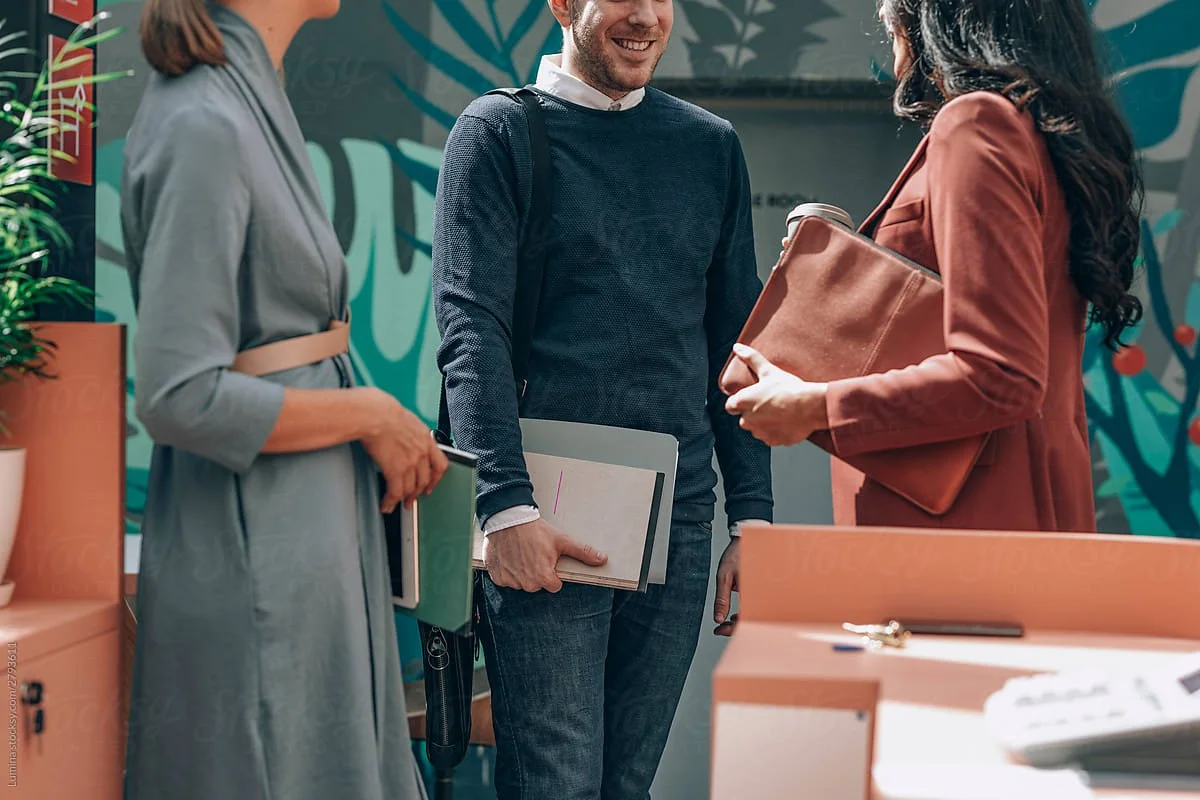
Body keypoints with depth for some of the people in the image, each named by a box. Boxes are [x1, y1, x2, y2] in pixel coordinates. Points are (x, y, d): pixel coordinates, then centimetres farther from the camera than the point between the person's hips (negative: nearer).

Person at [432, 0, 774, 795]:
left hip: (678, 520, 4)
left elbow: (733, 341, 15)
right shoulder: (501, 131, 1)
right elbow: (472, 327, -8)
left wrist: (753, 515, 8)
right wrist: (507, 504, -19)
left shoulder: (712, 146, 14)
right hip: (546, 520, -4)